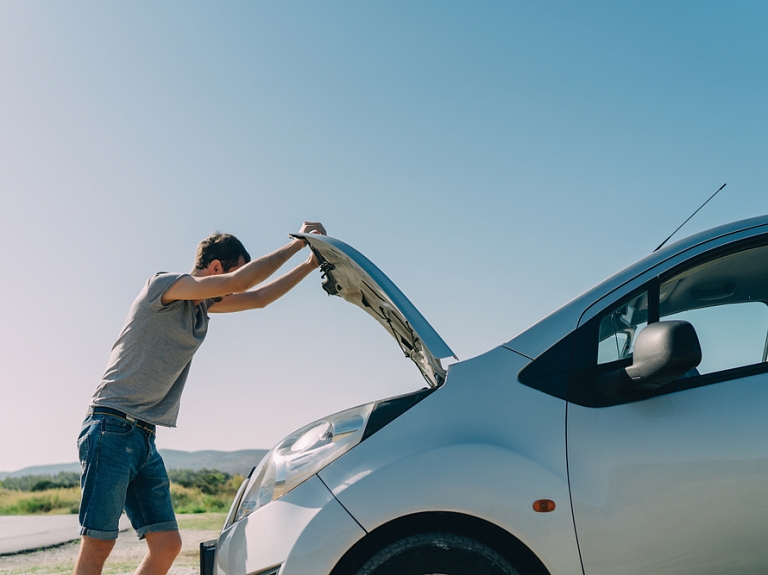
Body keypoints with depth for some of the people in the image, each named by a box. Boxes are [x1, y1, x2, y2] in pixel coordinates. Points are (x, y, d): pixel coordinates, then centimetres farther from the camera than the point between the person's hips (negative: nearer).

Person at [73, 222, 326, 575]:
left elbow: (259, 298, 23)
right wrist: (297, 243, -13)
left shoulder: (201, 304, 16)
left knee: (167, 545, 2)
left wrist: (310, 264, 15)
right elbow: (239, 282, -20)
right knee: (98, 546, -10)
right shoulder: (164, 285, -9)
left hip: (144, 439, 9)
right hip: (112, 431, -9)